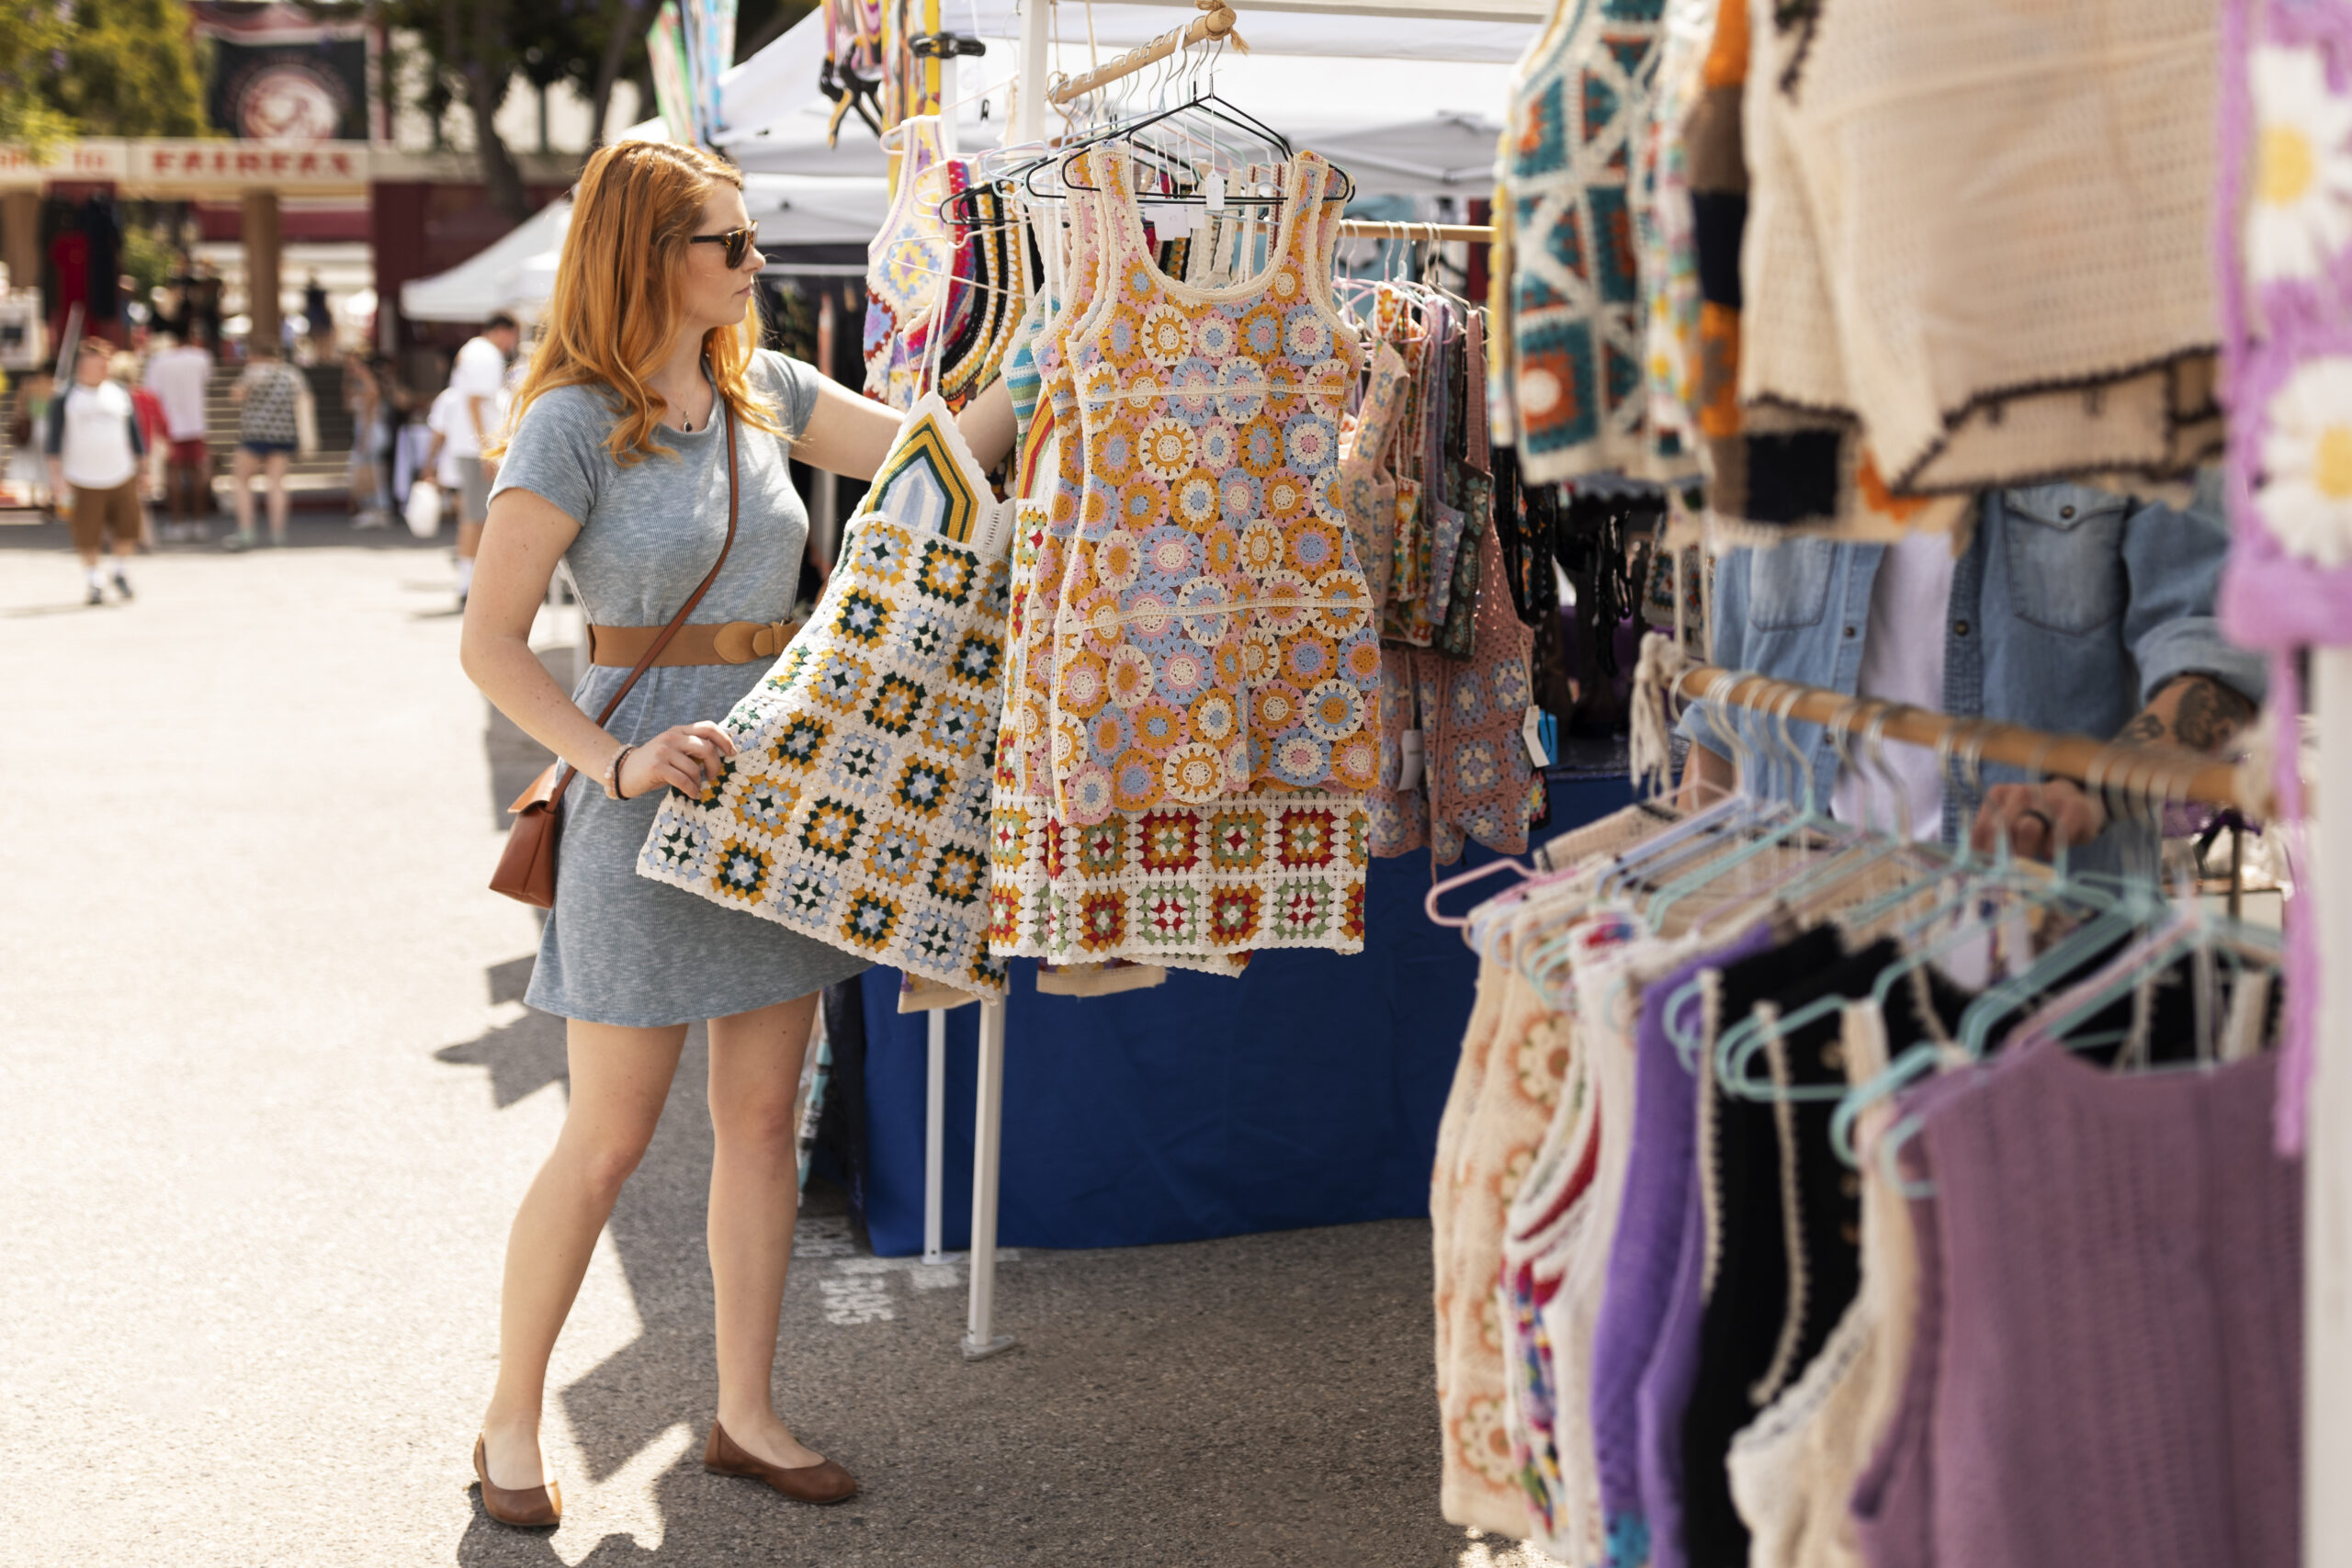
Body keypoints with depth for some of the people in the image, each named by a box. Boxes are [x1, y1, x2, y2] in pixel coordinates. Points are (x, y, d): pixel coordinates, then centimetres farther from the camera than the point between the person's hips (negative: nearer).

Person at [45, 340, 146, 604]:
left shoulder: (120, 393, 8)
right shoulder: (66, 398, -2)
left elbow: (134, 433, 14)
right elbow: (55, 437, -4)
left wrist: (141, 468, 13)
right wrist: (56, 473, -13)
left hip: (122, 476, 3)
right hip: (84, 480, -3)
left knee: (127, 528, 2)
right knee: (88, 535, 1)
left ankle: (120, 572, 27)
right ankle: (96, 581, 19)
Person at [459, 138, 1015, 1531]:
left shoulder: (761, 393, 8)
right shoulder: (575, 423, -11)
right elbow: (492, 643, -11)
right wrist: (617, 761, -21)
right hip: (653, 803, -6)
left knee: (765, 1117, 10)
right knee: (610, 1139, 0)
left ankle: (746, 1414, 21)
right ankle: (513, 1418, 17)